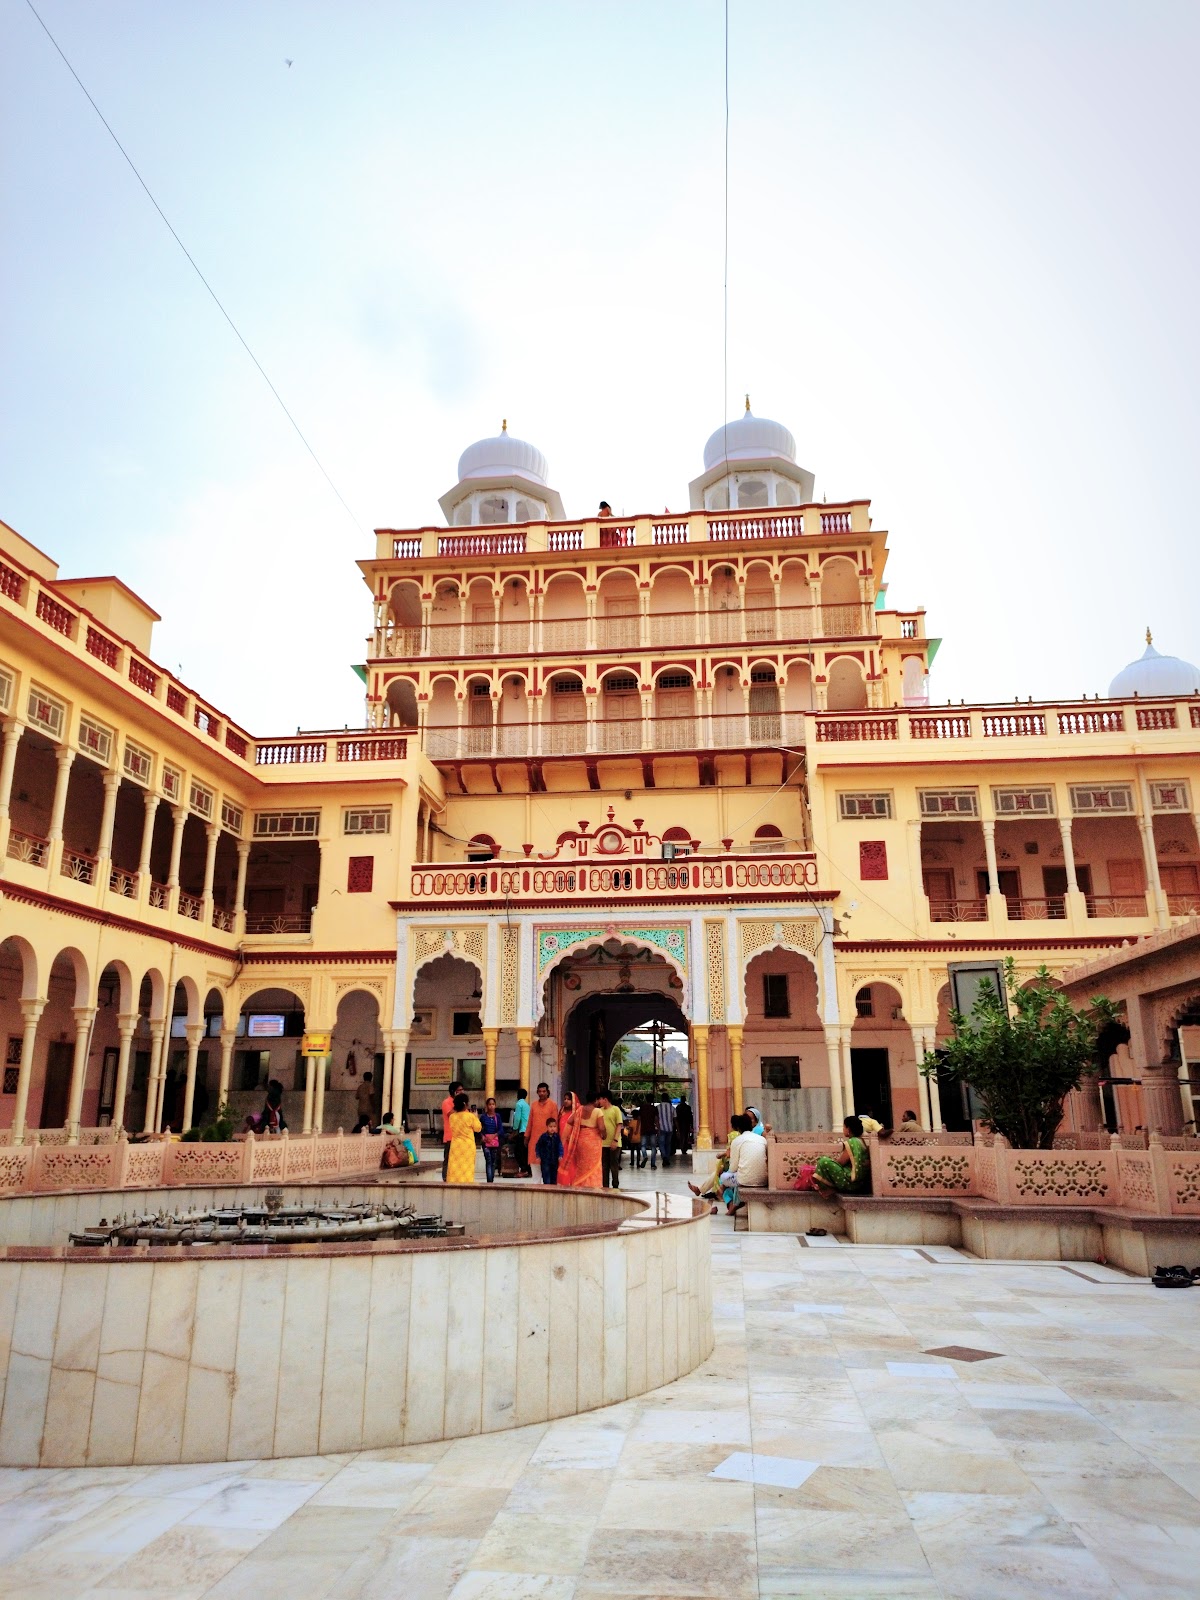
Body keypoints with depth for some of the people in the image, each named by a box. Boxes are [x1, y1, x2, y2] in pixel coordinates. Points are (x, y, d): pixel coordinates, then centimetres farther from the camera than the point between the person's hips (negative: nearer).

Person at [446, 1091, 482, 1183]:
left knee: (454, 1168, 7)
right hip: (468, 1146, -3)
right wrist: (476, 1117, 13)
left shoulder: (452, 1117, 0)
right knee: (466, 1168, 3)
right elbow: (478, 1128, -2)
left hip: (455, 1146, 3)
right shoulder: (470, 1116, -12)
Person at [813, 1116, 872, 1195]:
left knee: (823, 1161, -16)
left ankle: (828, 1189, -2)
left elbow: (840, 1162, -12)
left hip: (852, 1183, -10)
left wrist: (831, 1158, 5)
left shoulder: (851, 1142, -16)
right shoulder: (861, 1141, 11)